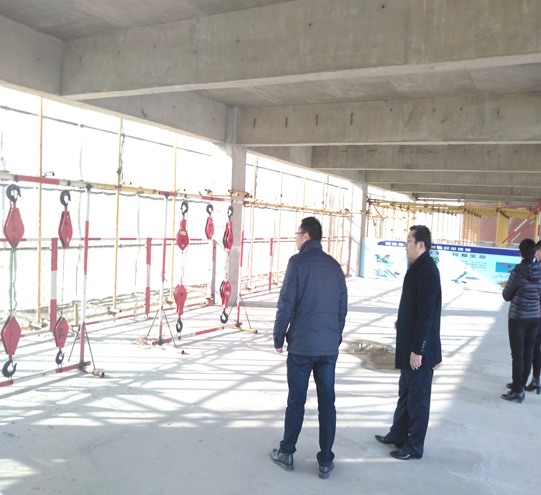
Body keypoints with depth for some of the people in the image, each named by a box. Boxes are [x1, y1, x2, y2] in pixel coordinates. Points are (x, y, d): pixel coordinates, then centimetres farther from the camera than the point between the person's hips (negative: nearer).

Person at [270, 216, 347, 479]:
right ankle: (326, 462, 18)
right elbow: (342, 307, 12)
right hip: (329, 346, 4)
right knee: (327, 403, 10)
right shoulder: (334, 265, 8)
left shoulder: (298, 262, -8)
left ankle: (286, 453, 24)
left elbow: (286, 303, -11)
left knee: (296, 401, 9)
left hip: (301, 345, -4)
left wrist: (279, 337, 1)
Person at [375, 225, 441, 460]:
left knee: (418, 399, 6)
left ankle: (414, 447, 21)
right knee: (405, 393, 21)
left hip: (420, 350, -10)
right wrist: (403, 321, 12)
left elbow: (426, 314, -24)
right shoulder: (417, 267, 9)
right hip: (409, 346, 10)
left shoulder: (427, 271, -21)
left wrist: (417, 350, -22)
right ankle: (398, 435, 37)